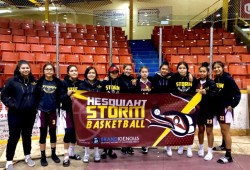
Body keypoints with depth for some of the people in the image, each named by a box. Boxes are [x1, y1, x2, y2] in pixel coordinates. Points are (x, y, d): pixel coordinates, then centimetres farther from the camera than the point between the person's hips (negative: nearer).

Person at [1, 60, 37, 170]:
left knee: (27, 136, 16)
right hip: (16, 114, -3)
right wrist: (11, 104, -12)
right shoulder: (12, 81, -8)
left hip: (30, 114, 4)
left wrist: (35, 105, 3)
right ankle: (9, 161, 18)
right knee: (14, 137, 4)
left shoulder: (34, 81, 4)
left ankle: (27, 157, 32)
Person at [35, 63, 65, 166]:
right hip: (42, 111, -1)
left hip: (53, 110, 1)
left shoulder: (58, 82, -1)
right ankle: (43, 156, 21)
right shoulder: (40, 82, -4)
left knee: (53, 133, 12)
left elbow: (61, 95, -1)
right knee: (43, 133, 8)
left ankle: (53, 154, 28)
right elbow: (35, 95, -7)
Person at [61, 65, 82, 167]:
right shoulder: (64, 83, -5)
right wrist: (67, 95, -27)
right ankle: (66, 156, 4)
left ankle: (72, 153, 27)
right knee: (68, 131, -11)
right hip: (67, 110, -3)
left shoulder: (80, 83, 3)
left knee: (75, 131, 9)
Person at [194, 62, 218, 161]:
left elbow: (215, 95, -17)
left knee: (209, 130, 5)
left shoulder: (211, 83, -7)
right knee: (200, 129, 15)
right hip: (199, 109, 4)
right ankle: (201, 148, 31)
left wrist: (206, 93, -30)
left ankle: (210, 152, 16)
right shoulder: (196, 82, 5)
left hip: (208, 110, -4)